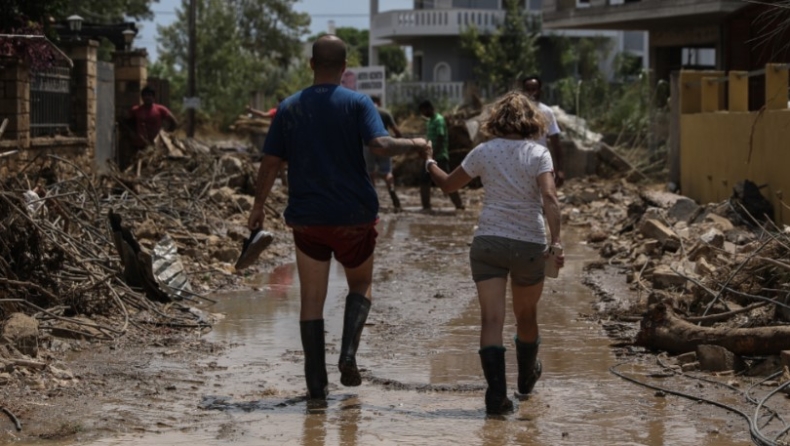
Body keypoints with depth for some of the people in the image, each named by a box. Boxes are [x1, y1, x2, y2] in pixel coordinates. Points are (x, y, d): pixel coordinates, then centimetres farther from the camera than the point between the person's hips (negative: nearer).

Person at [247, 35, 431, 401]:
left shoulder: (289, 108, 3)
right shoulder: (357, 104, -6)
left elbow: (270, 163, 4)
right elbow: (381, 145, -20)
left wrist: (258, 206, 16)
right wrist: (416, 145, -2)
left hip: (307, 218, 2)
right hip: (354, 216, -2)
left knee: (311, 300, 6)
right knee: (360, 285, 20)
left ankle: (316, 384, 3)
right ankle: (348, 353, -3)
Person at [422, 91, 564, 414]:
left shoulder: (484, 152, 2)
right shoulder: (538, 154, -3)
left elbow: (448, 184, 13)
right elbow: (549, 197, -17)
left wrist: (432, 167, 33)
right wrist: (556, 240, -22)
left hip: (488, 242, 0)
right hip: (529, 244, 0)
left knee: (491, 319, -5)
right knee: (526, 315, 21)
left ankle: (497, 392, -19)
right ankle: (527, 376, 44)